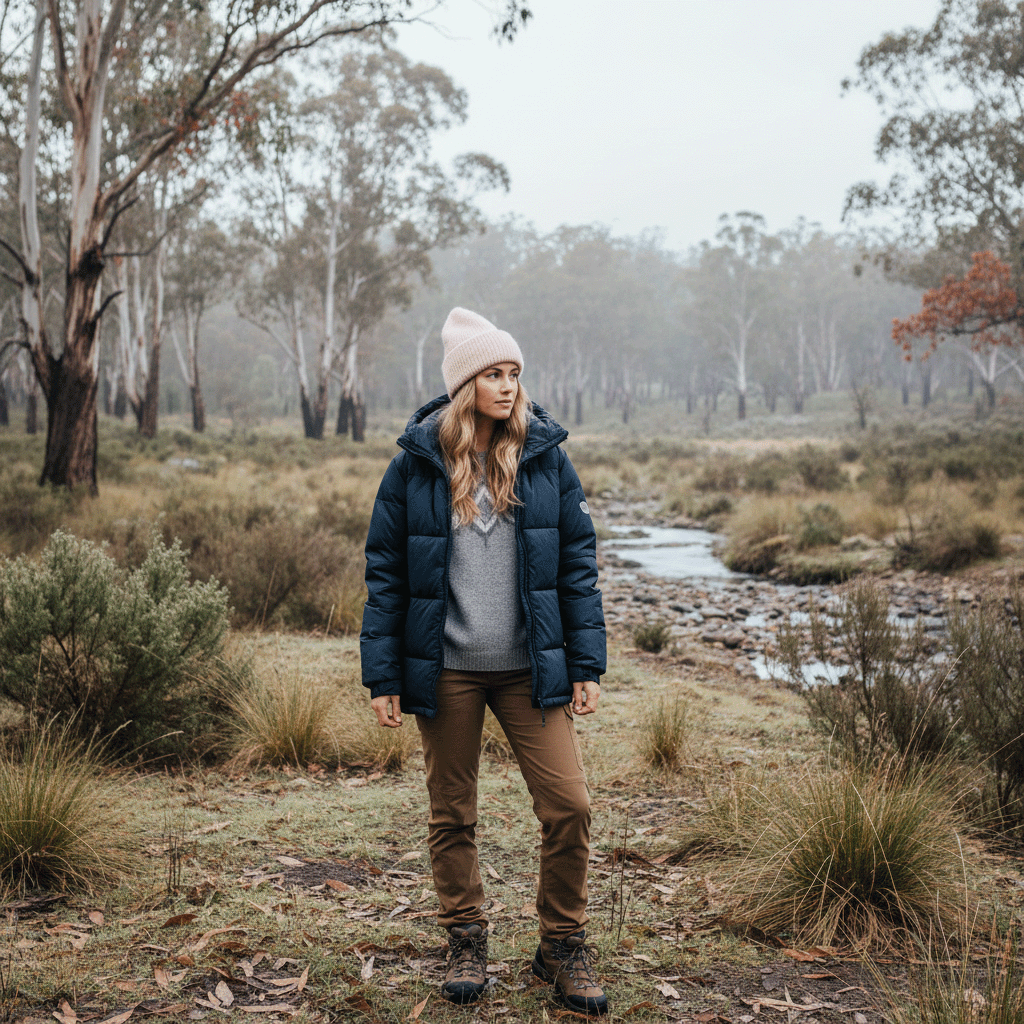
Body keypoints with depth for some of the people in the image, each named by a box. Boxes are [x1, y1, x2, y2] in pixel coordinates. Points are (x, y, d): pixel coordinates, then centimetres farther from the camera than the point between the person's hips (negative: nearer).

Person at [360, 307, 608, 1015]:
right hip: (445, 671, 0)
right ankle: (466, 943, 29)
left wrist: (586, 666, -1)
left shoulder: (546, 457, 2)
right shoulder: (417, 463, -2)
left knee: (569, 805, -4)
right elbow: (385, 573, 0)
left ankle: (564, 945, 15)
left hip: (532, 667, 1)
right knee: (452, 815, 11)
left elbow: (578, 563, 4)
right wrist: (383, 677, -3)